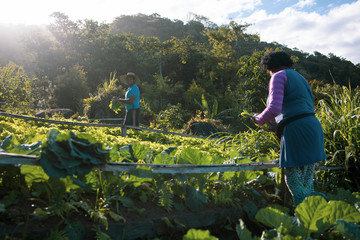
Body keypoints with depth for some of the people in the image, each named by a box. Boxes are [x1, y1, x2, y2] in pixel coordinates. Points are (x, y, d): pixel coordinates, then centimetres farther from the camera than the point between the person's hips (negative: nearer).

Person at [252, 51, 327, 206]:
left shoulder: (279, 76, -1)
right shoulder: (299, 77, 26)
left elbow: (274, 109, -15)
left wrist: (259, 120, 4)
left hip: (296, 131, -9)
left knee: (294, 183, -3)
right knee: (307, 183, 12)